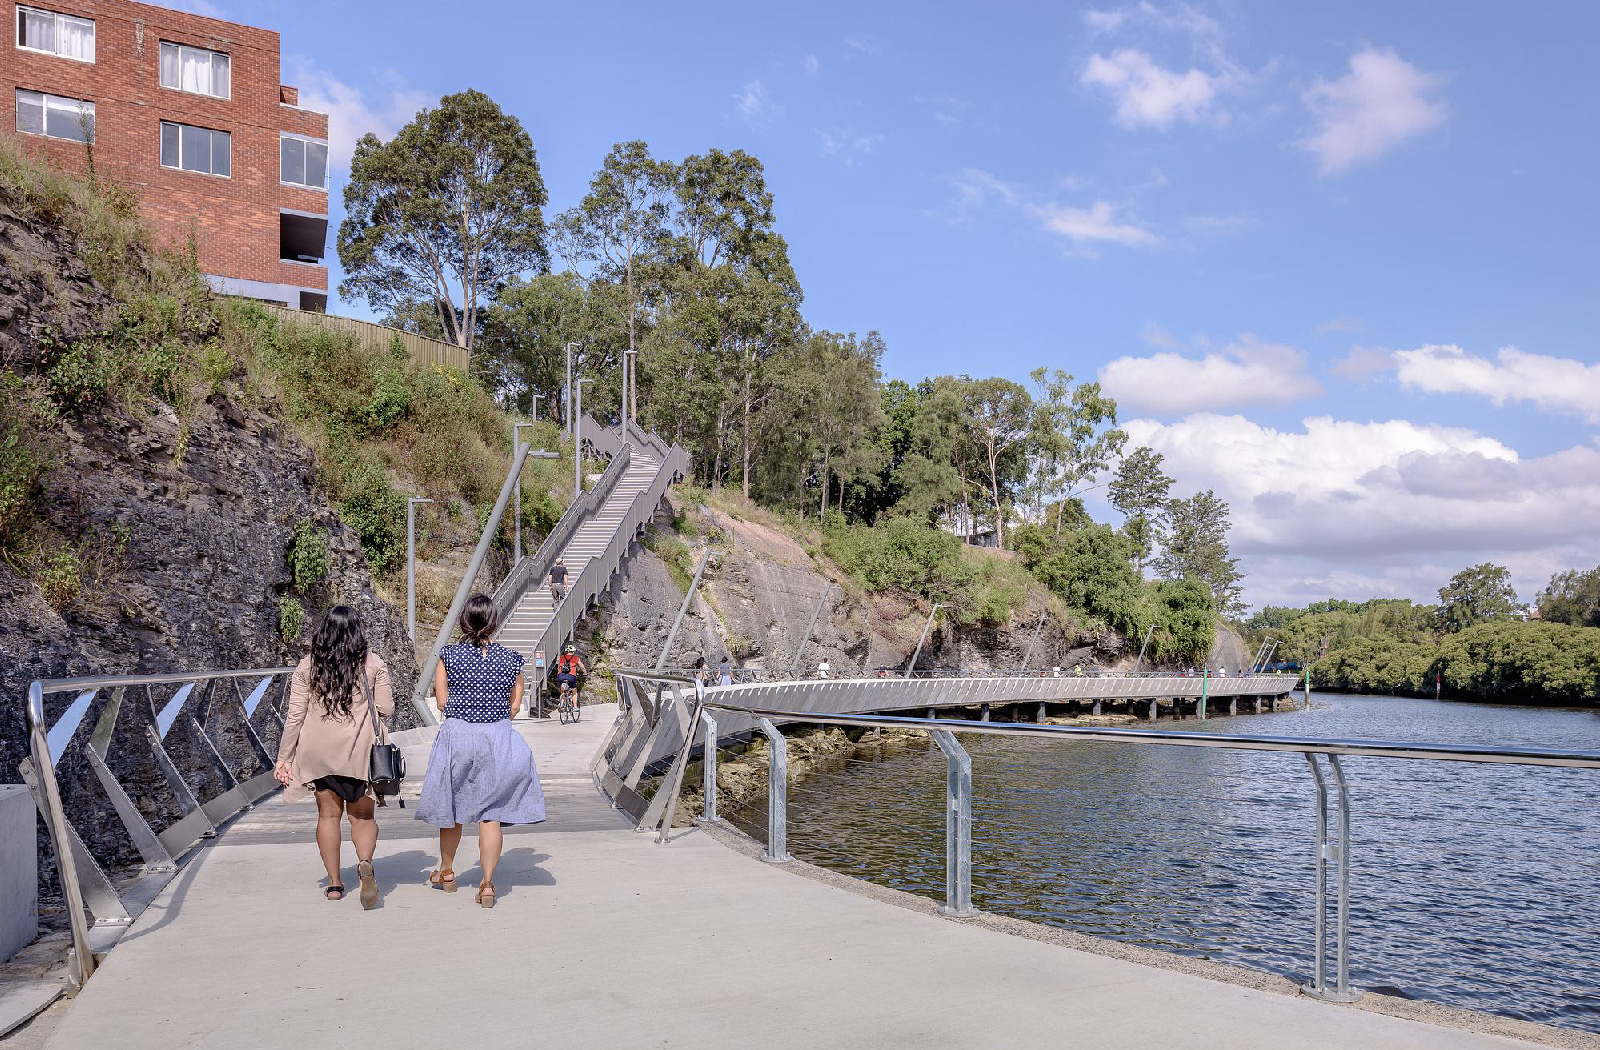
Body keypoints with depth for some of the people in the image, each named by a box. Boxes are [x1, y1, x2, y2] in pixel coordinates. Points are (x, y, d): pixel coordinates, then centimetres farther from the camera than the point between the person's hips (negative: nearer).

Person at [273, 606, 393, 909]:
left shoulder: (307, 666, 0)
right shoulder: (372, 663, -3)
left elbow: (295, 716, -1)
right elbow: (386, 709, -4)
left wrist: (284, 757, 5)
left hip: (317, 749, 1)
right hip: (358, 750, -1)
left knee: (328, 814, 13)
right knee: (362, 815, 9)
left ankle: (334, 884, 17)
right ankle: (365, 863, -19)